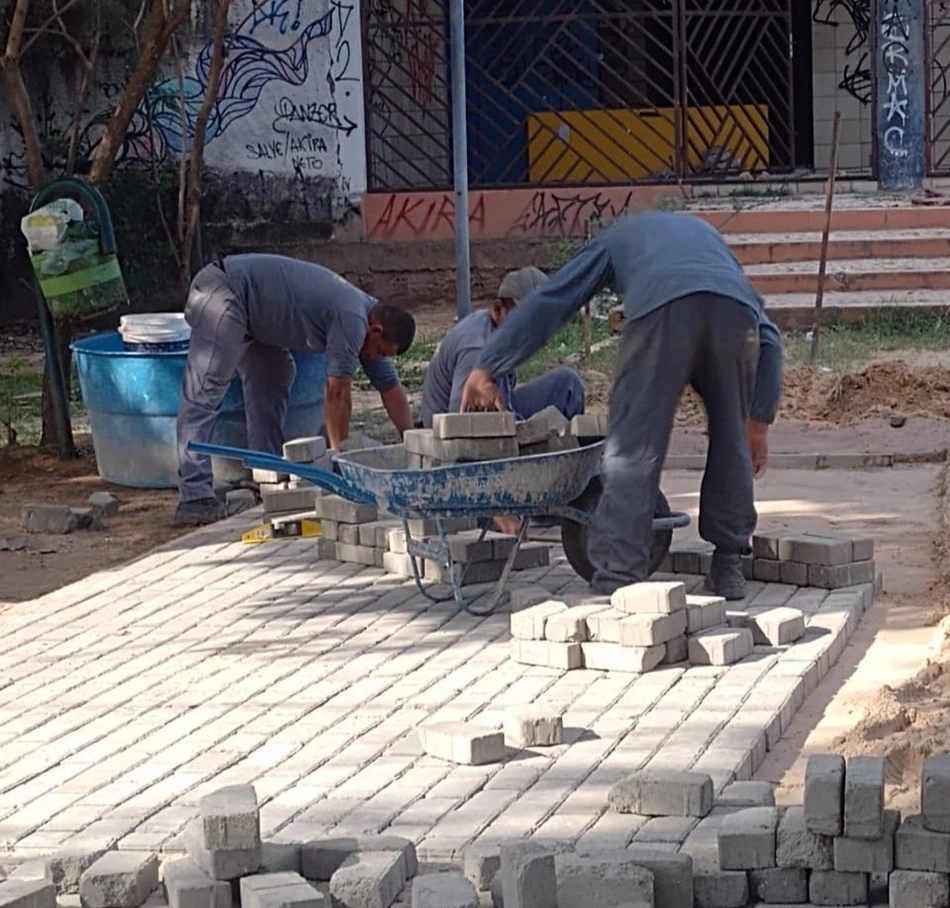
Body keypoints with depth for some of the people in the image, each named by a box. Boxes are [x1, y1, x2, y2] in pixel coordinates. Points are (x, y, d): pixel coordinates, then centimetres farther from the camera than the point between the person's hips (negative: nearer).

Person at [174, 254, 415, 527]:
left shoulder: (372, 313, 12)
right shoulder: (352, 320, -18)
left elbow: (391, 388, 18)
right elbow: (337, 393, -16)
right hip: (220, 292, -11)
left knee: (273, 379, 14)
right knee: (204, 394, -16)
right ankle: (194, 499, -23)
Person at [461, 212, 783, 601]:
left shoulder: (615, 238, 39)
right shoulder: (707, 234, 44)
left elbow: (547, 302, 30)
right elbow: (768, 337, 33)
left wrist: (485, 368, 33)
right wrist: (759, 421, 31)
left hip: (661, 310, -3)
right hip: (734, 311, 3)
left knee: (632, 450, 0)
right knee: (731, 443, 21)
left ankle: (616, 578, -7)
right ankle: (729, 567, 24)